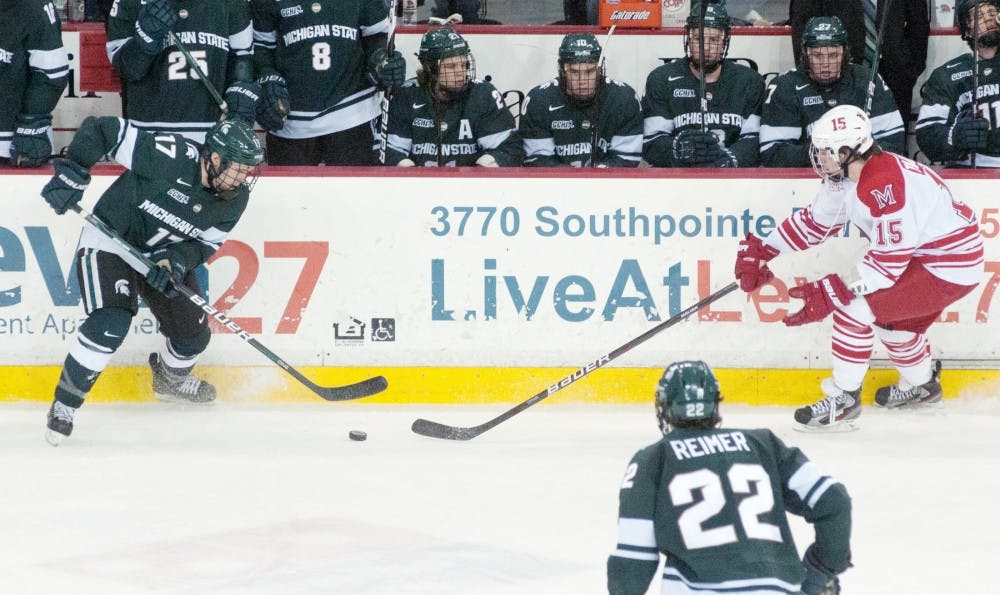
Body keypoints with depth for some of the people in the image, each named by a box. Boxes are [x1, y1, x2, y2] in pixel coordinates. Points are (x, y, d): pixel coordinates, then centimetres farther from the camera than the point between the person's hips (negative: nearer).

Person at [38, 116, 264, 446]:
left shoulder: (235, 199, -13)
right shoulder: (171, 158, -33)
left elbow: (206, 242, -4)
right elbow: (101, 129, -28)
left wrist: (179, 259, -25)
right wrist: (70, 174, -31)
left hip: (167, 255, 7)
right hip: (110, 241, -7)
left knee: (193, 334, 11)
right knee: (111, 323, -27)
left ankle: (170, 378, 47)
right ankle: (64, 404, -12)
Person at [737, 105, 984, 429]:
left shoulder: (884, 186, -30)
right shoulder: (844, 175, -1)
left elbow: (888, 263, -30)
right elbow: (814, 221, 13)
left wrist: (831, 292, -30)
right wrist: (762, 253, 7)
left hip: (952, 265, -10)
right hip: (923, 254, 10)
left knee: (854, 306, -16)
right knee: (887, 315, 27)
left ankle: (843, 399, -4)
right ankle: (922, 385, 49)